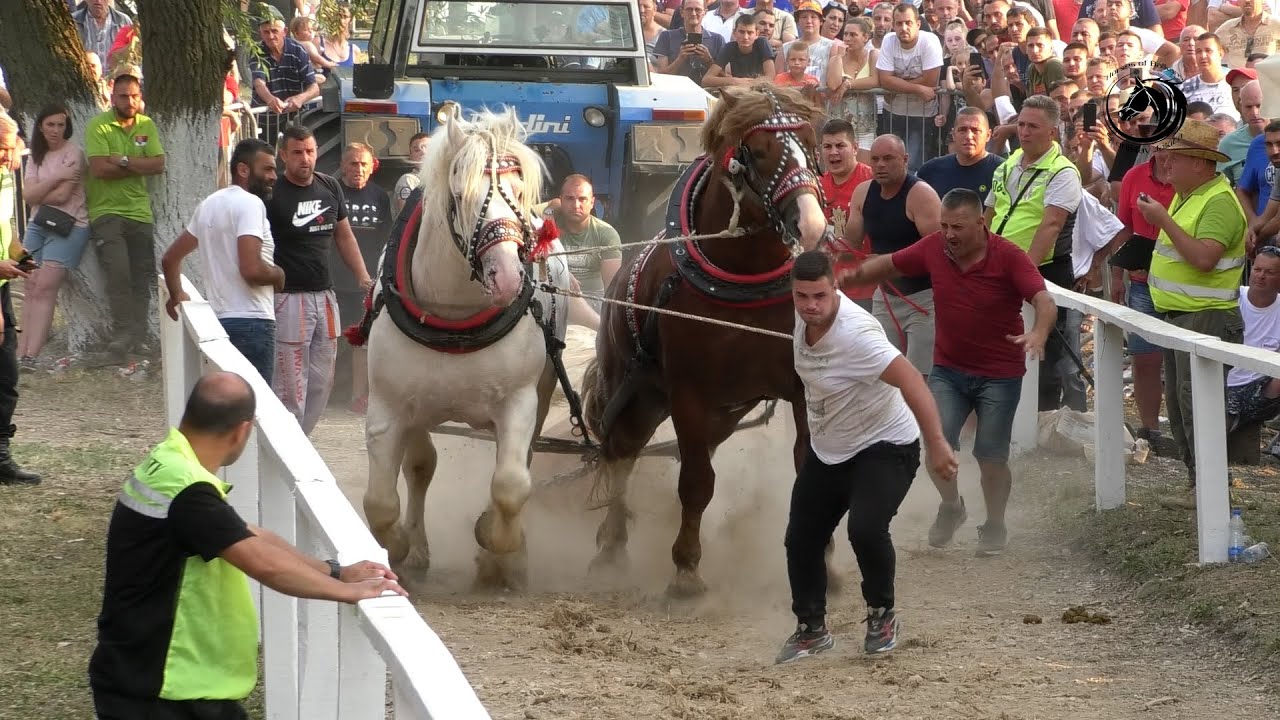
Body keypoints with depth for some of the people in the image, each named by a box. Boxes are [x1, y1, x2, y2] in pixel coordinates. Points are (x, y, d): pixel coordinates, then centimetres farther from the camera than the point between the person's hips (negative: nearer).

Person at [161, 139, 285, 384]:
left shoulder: (208, 205, 18)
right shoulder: (250, 203, -11)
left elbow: (170, 258, 27)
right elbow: (252, 269, -23)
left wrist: (176, 296, 43)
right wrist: (278, 275, -2)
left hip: (218, 318, 9)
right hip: (251, 321, -9)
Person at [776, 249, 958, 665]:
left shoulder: (854, 334, -34)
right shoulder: (806, 316, -10)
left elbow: (910, 381, -42)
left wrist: (936, 444, -50)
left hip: (883, 447, -8)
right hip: (826, 451, 8)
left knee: (865, 529, -28)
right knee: (801, 540, 7)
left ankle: (882, 615, -1)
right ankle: (811, 630, 28)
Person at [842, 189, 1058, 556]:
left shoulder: (1008, 257, -19)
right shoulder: (934, 249, -7)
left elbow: (1045, 302, -27)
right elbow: (891, 264, 10)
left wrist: (1038, 333, -47)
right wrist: (853, 276, -4)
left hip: (999, 375, -3)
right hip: (948, 369, 3)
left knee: (991, 456, 3)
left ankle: (995, 526, 27)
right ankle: (951, 506, 21)